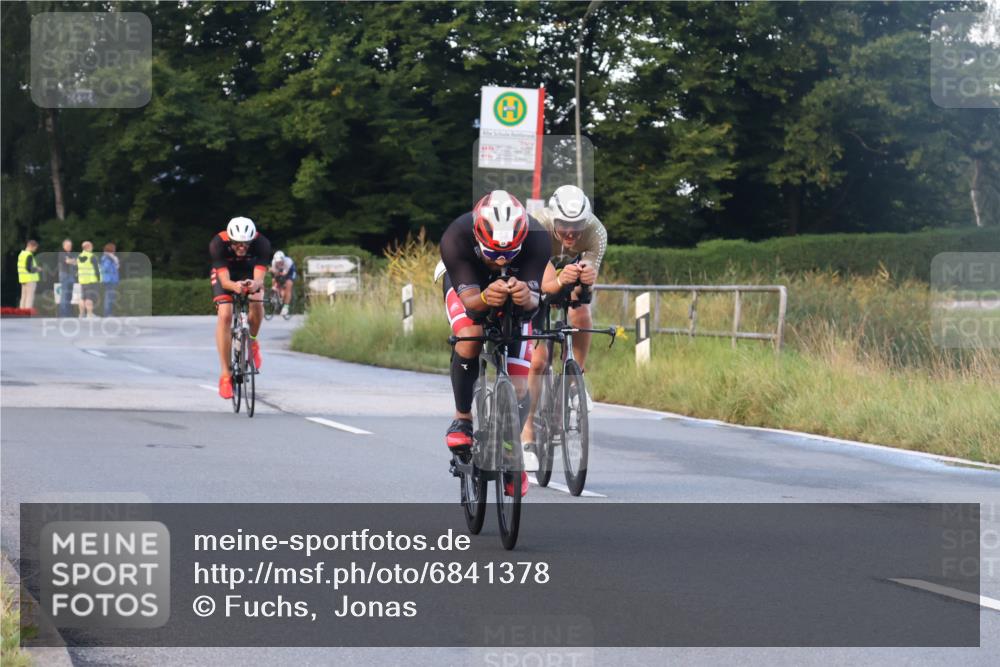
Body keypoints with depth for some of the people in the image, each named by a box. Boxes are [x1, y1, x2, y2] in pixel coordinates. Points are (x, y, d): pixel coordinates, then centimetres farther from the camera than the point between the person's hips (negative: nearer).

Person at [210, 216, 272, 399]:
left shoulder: (261, 243, -33)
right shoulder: (218, 243, -35)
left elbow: (259, 278, -39)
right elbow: (224, 281, -37)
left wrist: (255, 285, -62)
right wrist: (234, 286, -60)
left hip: (249, 274, 1)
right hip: (225, 273, -1)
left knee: (257, 305, -27)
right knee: (225, 315, -21)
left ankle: (252, 341, 7)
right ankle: (225, 375, -18)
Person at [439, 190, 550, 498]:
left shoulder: (536, 238, -38)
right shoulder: (455, 238, -39)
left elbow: (533, 303, -39)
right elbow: (469, 300, -40)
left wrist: (525, 298, -63)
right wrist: (486, 298, -63)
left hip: (517, 290, 1)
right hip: (466, 284, -1)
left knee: (518, 386, -9)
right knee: (469, 340, -33)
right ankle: (462, 418, -9)